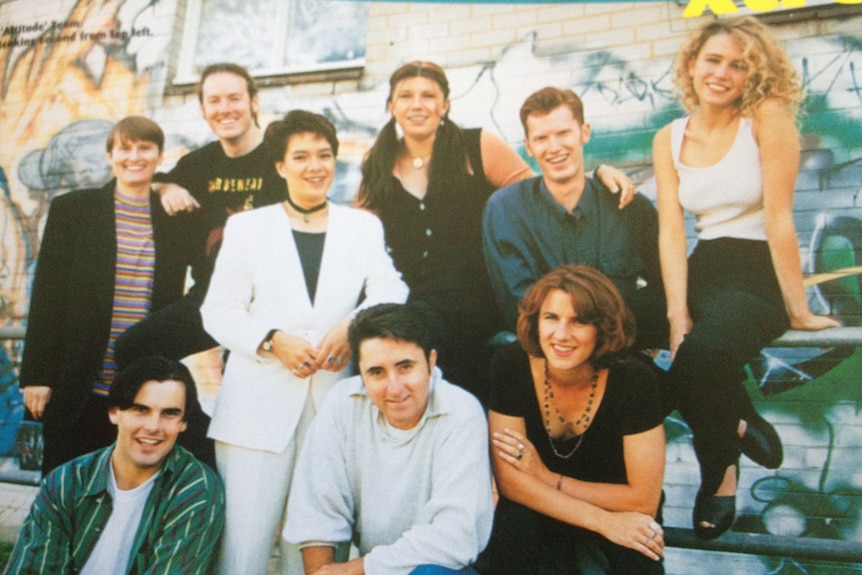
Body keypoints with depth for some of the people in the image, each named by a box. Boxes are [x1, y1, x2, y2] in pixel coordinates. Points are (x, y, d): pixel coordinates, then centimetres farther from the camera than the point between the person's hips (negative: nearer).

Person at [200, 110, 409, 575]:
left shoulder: (364, 226, 15)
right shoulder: (246, 226, 12)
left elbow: (390, 290, 2)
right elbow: (218, 311, 6)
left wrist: (354, 325, -18)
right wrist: (273, 340, -11)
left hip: (335, 402, 1)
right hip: (259, 404, -1)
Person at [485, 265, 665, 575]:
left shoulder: (633, 379, -22)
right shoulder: (511, 365, -20)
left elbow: (643, 501, -16)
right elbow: (510, 480, -17)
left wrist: (547, 478, -19)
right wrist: (603, 521, -24)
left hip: (620, 524, 0)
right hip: (538, 519, 1)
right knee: (512, 523, -29)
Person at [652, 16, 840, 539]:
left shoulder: (767, 118, -6)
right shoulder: (669, 139, 7)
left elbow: (778, 218, -12)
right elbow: (671, 228, -2)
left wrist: (798, 310, -11)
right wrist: (678, 314, -11)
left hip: (761, 273, -4)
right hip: (704, 273, 5)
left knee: (699, 356, -30)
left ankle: (719, 472, 1)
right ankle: (738, 427, 11)